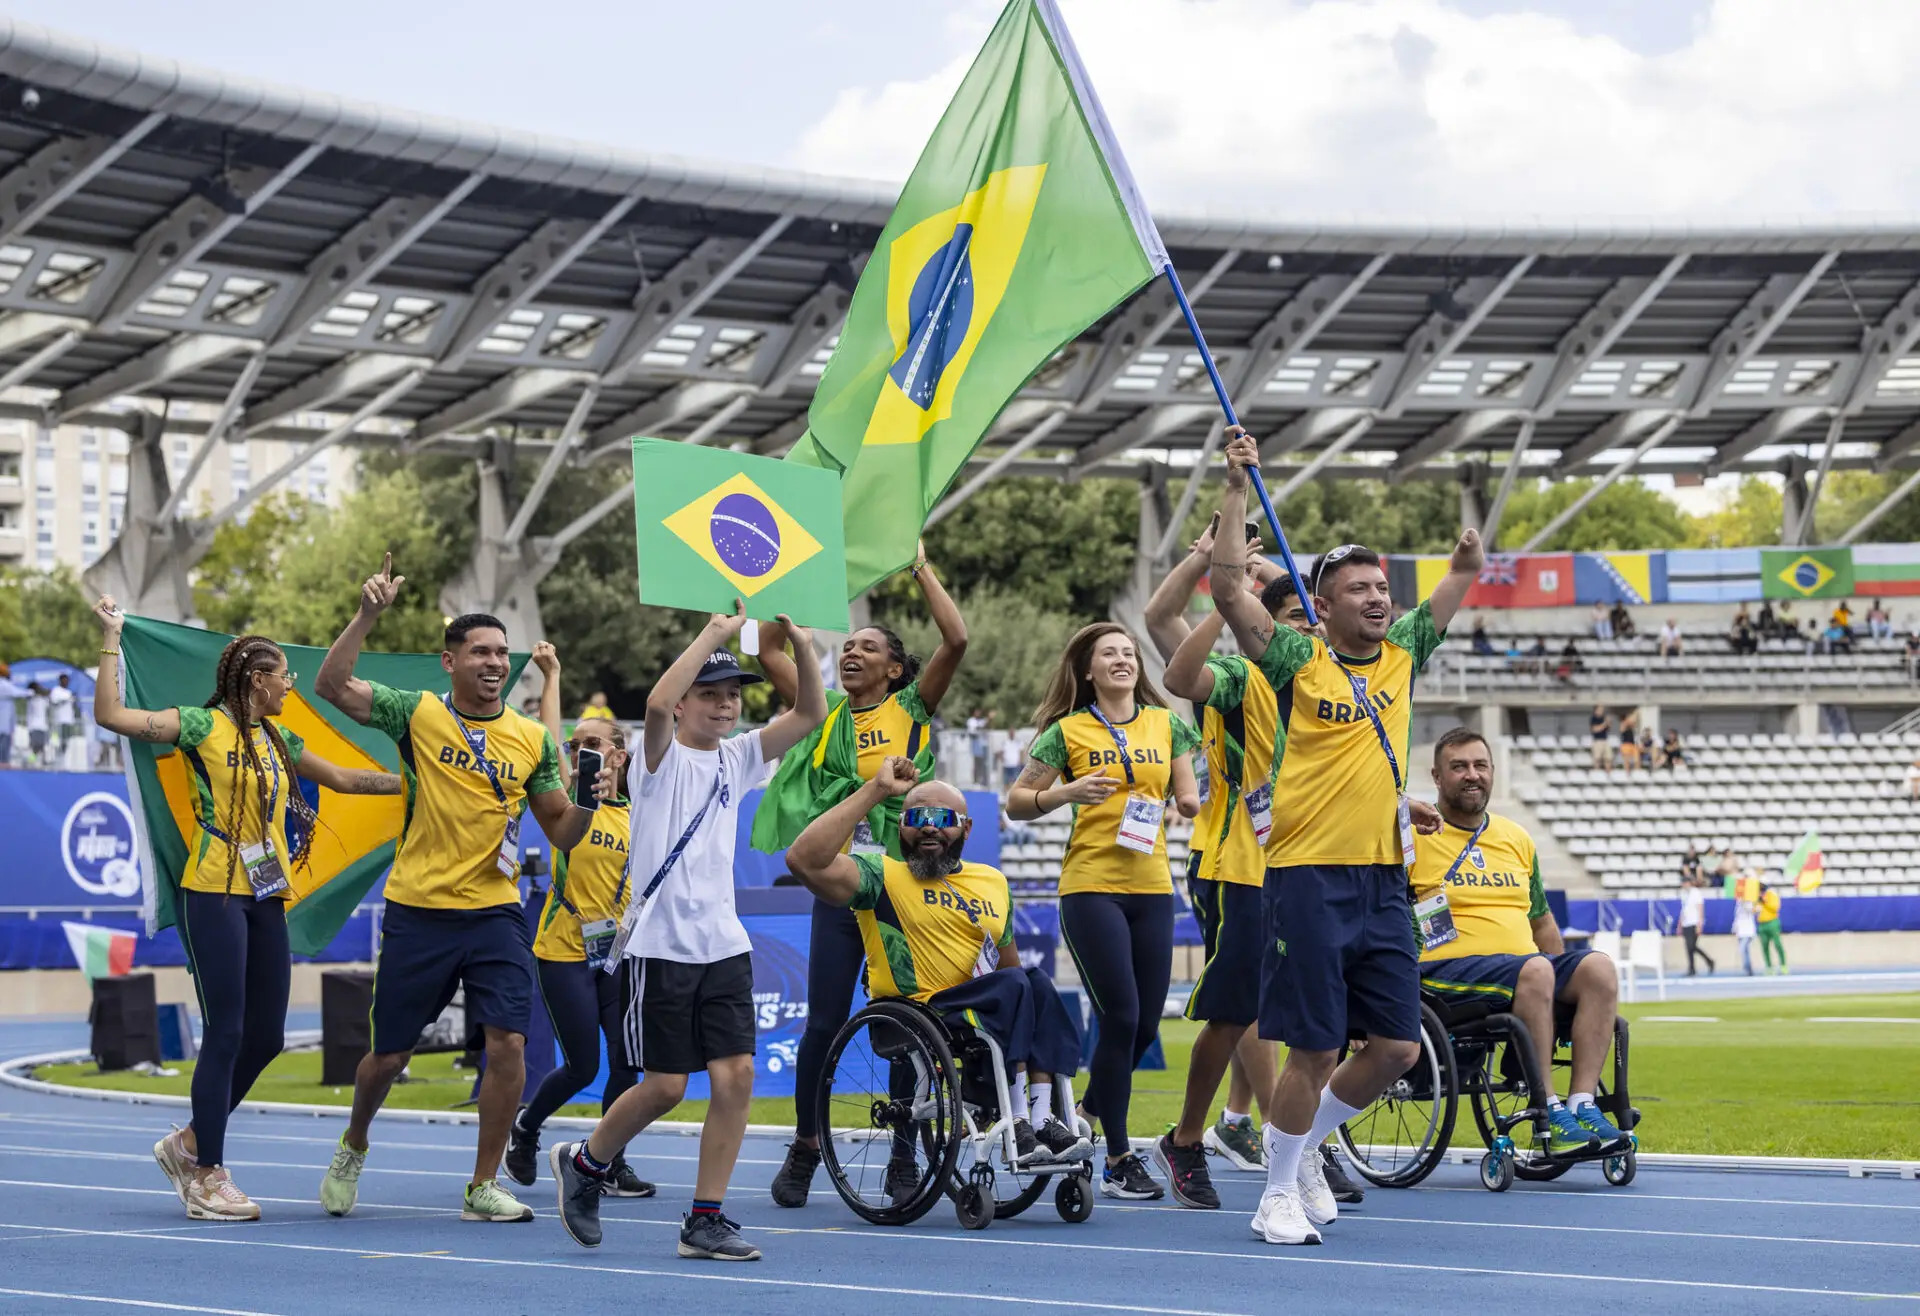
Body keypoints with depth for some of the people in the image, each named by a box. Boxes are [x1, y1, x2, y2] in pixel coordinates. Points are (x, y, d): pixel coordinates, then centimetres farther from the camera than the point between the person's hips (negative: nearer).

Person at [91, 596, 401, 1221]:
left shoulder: (278, 741, 15)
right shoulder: (204, 725, -4)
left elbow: (347, 779, 25)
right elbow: (112, 715, -12)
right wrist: (112, 639, -11)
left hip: (266, 896, 7)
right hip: (213, 894, -7)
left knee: (266, 1036, 7)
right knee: (225, 1034, -8)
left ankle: (190, 1143, 24)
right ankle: (207, 1177, 0)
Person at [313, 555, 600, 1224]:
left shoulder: (533, 739, 4)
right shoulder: (418, 714, -2)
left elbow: (561, 832, 9)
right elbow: (332, 686, -12)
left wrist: (588, 800, -12)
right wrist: (369, 614, -22)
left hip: (495, 912, 2)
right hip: (417, 913, -1)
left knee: (508, 1043, -12)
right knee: (389, 1056, 8)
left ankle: (483, 1188, 1)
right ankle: (353, 1147, 39)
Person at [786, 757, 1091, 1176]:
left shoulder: (993, 882, 21)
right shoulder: (882, 876, 2)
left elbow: (1009, 963, 29)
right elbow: (804, 859, -15)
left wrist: (1044, 1026, 12)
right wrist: (875, 791, -13)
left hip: (984, 1020, 6)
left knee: (1038, 982, -22)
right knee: (1012, 984, -27)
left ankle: (1043, 1118, -26)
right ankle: (1019, 1125, -24)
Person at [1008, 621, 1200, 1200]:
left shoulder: (1166, 724, 11)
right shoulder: (1068, 731, 2)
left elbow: (1189, 796, 15)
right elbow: (1017, 802, 4)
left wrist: (1191, 803, -9)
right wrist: (1067, 792, -14)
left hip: (1152, 887, 4)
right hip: (1090, 888, -4)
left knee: (1146, 1025, 4)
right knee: (1121, 1019, -9)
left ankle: (1091, 1110, 32)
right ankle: (1118, 1159, 1)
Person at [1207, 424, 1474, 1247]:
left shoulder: (1402, 654, 12)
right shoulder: (1298, 662, -2)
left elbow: (1463, 576, 18)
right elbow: (1228, 587, -11)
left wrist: (1470, 547, -3)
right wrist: (1237, 486, -15)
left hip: (1384, 878, 5)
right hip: (1310, 878, -5)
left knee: (1397, 1047, 5)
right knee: (1313, 1049, -4)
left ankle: (1304, 1145, 26)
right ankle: (1279, 1191, 12)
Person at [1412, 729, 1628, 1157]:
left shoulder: (1517, 839, 21)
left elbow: (1541, 920, 29)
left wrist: (1567, 984, 16)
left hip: (1526, 969, 6)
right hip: (1449, 968, -6)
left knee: (1598, 967, -21)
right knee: (1534, 969, -34)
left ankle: (1582, 1105, -26)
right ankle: (1550, 1118, -33)